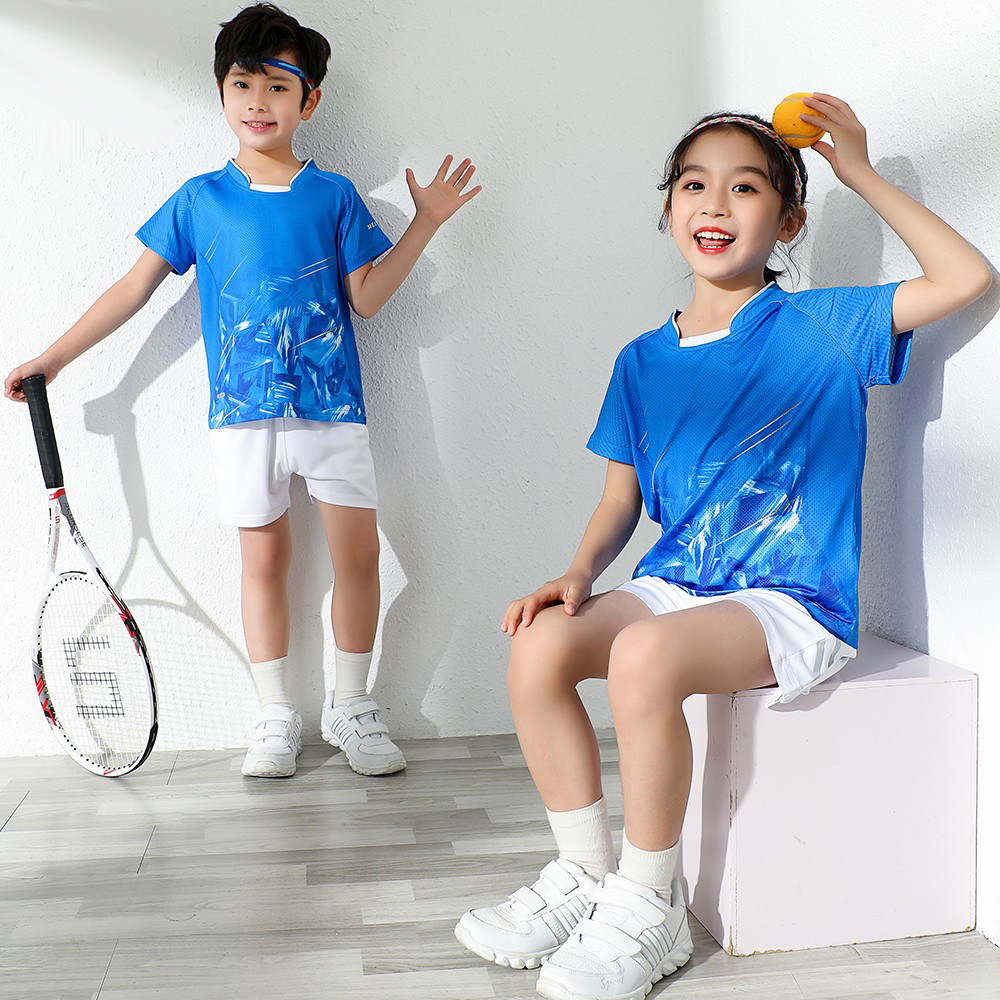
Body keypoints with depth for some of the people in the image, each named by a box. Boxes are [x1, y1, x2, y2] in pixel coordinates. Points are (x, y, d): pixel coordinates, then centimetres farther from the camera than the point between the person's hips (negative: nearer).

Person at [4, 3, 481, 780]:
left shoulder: (333, 195, 8)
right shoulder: (199, 199, 8)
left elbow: (367, 297, 5)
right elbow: (135, 286, 11)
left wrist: (426, 224, -1)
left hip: (332, 405, 0)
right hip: (244, 412, 0)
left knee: (358, 551, -2)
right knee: (264, 559, 5)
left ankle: (350, 708, 15)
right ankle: (276, 719, 17)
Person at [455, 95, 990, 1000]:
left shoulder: (819, 328, -1)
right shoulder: (644, 360, 12)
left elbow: (967, 279, -11)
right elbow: (621, 501, 13)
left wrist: (862, 174, -5)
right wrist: (578, 575, -6)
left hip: (792, 603, -5)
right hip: (675, 584, 6)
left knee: (644, 655, -33)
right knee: (539, 645, -18)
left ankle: (647, 907, -11)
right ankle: (585, 876, 0)